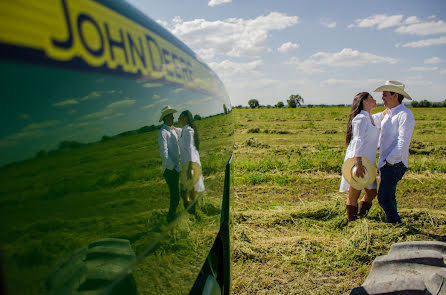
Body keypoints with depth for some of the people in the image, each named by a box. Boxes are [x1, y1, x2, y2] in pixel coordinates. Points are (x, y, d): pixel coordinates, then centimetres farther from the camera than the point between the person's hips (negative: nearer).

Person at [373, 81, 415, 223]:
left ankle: (397, 224, 3)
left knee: (384, 197, -11)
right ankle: (392, 223, 28)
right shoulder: (388, 114, 14)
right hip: (385, 162, 9)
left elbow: (403, 143, -21)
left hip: (394, 164, -9)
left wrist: (389, 161, -17)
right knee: (388, 196, 16)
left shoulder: (405, 115, -14)